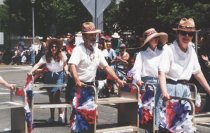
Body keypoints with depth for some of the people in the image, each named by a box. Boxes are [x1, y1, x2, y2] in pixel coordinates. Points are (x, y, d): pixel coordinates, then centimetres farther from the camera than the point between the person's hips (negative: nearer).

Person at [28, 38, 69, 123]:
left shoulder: (62, 55, -8)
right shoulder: (46, 56, -9)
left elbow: (65, 65, 7)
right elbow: (38, 64, -18)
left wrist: (66, 71, -12)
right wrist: (31, 71, -32)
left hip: (59, 76, -2)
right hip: (49, 76, 2)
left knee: (56, 95, -17)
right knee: (51, 97, 9)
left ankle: (61, 112, 5)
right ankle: (52, 116, 19)